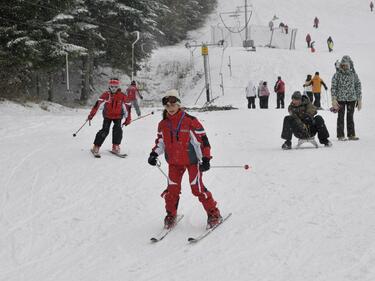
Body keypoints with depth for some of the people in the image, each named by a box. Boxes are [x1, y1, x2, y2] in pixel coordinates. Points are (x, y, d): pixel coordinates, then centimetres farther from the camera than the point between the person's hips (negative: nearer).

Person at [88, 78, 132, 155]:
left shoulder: (122, 96, -11)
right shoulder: (106, 94, -14)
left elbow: (128, 106, -3)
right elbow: (98, 103, -15)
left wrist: (128, 119, -3)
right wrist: (91, 114, -20)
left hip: (117, 116, 1)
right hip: (107, 116, -1)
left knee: (117, 129, -20)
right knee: (105, 131, -14)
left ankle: (116, 147, -5)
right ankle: (96, 147, -4)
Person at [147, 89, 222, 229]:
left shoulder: (190, 121, -13)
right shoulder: (163, 124, 3)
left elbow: (202, 139, -10)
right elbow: (160, 142, 17)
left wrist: (206, 159, -14)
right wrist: (154, 154, -1)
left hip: (192, 161, -4)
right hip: (174, 162, 5)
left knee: (197, 188, -5)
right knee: (172, 189, 3)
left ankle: (214, 214, 8)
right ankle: (171, 215, 22)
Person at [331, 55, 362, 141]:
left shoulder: (353, 74, 3)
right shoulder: (337, 74, -5)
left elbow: (358, 86, 9)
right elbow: (333, 87, -4)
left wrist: (359, 99, 5)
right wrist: (334, 99, -12)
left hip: (351, 99, 2)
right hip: (340, 99, -2)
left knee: (350, 117, 7)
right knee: (341, 117, 2)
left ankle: (351, 135, 13)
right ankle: (340, 135, 6)